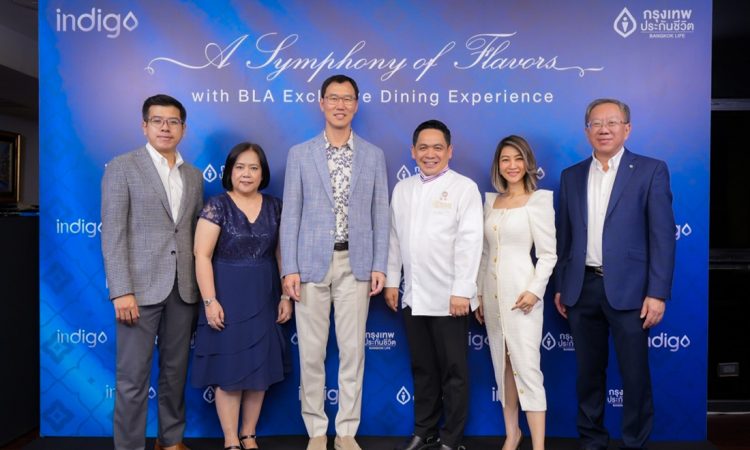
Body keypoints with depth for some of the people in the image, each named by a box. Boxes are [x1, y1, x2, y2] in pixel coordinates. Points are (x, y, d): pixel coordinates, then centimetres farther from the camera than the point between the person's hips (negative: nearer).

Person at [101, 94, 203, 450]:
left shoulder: (194, 176, 13)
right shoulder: (121, 167, -1)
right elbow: (112, 234, -7)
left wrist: (200, 287, 8)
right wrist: (121, 291, -15)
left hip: (184, 288, 5)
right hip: (140, 287, -4)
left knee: (175, 371, 13)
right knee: (133, 377, 1)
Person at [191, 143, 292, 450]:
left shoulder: (275, 207, 5)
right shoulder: (217, 206, -7)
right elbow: (202, 256, -10)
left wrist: (286, 295, 2)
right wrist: (210, 301, -16)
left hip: (264, 299, 4)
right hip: (228, 298, -4)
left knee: (261, 367, 10)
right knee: (229, 369, 4)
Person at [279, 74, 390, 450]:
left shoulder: (373, 155, 7)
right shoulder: (299, 154, 4)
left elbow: (380, 215, 6)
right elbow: (290, 215, 1)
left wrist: (379, 266, -1)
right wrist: (289, 268, -6)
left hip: (355, 264, 1)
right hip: (312, 262, 0)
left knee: (353, 350, 5)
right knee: (311, 352, 5)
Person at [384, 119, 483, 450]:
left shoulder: (464, 187, -5)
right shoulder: (402, 188, 11)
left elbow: (470, 242, -11)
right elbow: (394, 238, 14)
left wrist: (462, 291, -16)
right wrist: (391, 280, 11)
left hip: (448, 298, -5)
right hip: (412, 296, 5)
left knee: (453, 372, 7)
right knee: (422, 369, 15)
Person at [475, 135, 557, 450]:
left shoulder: (538, 200, -3)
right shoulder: (490, 201, 12)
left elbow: (548, 254, -7)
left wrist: (535, 290, -18)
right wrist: (478, 293, 12)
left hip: (521, 291, -6)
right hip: (492, 291, 6)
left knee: (527, 367, -8)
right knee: (502, 366, 12)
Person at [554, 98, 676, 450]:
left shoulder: (651, 170, -1)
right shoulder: (571, 176, 10)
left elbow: (663, 235, -6)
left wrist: (657, 292, -12)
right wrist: (560, 286, 10)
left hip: (627, 289, -3)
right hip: (582, 288, 3)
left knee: (635, 374, 6)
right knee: (588, 371, 13)